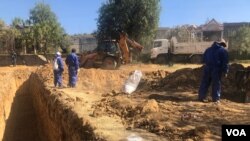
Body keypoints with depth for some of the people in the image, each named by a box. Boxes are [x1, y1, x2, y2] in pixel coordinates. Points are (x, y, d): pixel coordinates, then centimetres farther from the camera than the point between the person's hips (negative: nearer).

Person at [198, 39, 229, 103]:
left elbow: (203, 59, 21)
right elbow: (225, 62, -3)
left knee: (205, 83, 7)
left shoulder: (208, 49, 17)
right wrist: (225, 71, 0)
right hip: (217, 69, -4)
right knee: (216, 84, 4)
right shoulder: (223, 51, 1)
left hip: (207, 68, 4)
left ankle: (201, 97, 9)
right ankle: (216, 98, 6)